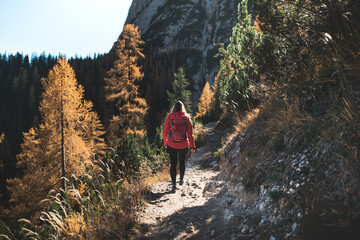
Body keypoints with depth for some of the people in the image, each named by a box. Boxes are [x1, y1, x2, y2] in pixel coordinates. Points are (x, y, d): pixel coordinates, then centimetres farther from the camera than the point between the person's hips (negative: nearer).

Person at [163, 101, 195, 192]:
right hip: (183, 146, 1)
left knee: (173, 164, 7)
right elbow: (190, 133, -7)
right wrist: (192, 147, -1)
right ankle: (181, 179, 40)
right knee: (182, 162, 22)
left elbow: (165, 132, -1)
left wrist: (165, 143, 15)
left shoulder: (169, 118, -8)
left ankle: (174, 184, 0)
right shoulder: (186, 118, -8)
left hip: (172, 145, -1)